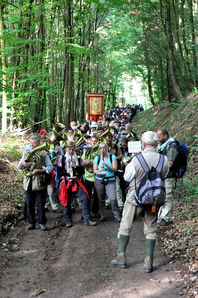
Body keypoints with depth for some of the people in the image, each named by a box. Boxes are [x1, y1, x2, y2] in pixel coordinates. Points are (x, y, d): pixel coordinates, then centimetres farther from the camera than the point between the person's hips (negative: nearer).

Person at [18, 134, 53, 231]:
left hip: (39, 182, -3)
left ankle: (42, 222, 14)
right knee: (29, 203, 7)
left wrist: (40, 170, -15)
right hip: (28, 182, 3)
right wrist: (22, 164, -9)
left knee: (41, 203, 2)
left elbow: (50, 166, 1)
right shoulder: (26, 153, 12)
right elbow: (19, 167, 15)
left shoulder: (43, 153, 1)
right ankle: (31, 222, 19)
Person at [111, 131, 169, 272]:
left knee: (125, 227, 13)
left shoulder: (137, 160, -19)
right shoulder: (164, 160, -9)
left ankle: (121, 258, 19)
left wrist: (128, 164, 9)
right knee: (151, 230, 12)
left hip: (135, 199, -3)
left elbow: (127, 177, -5)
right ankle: (149, 262, 12)